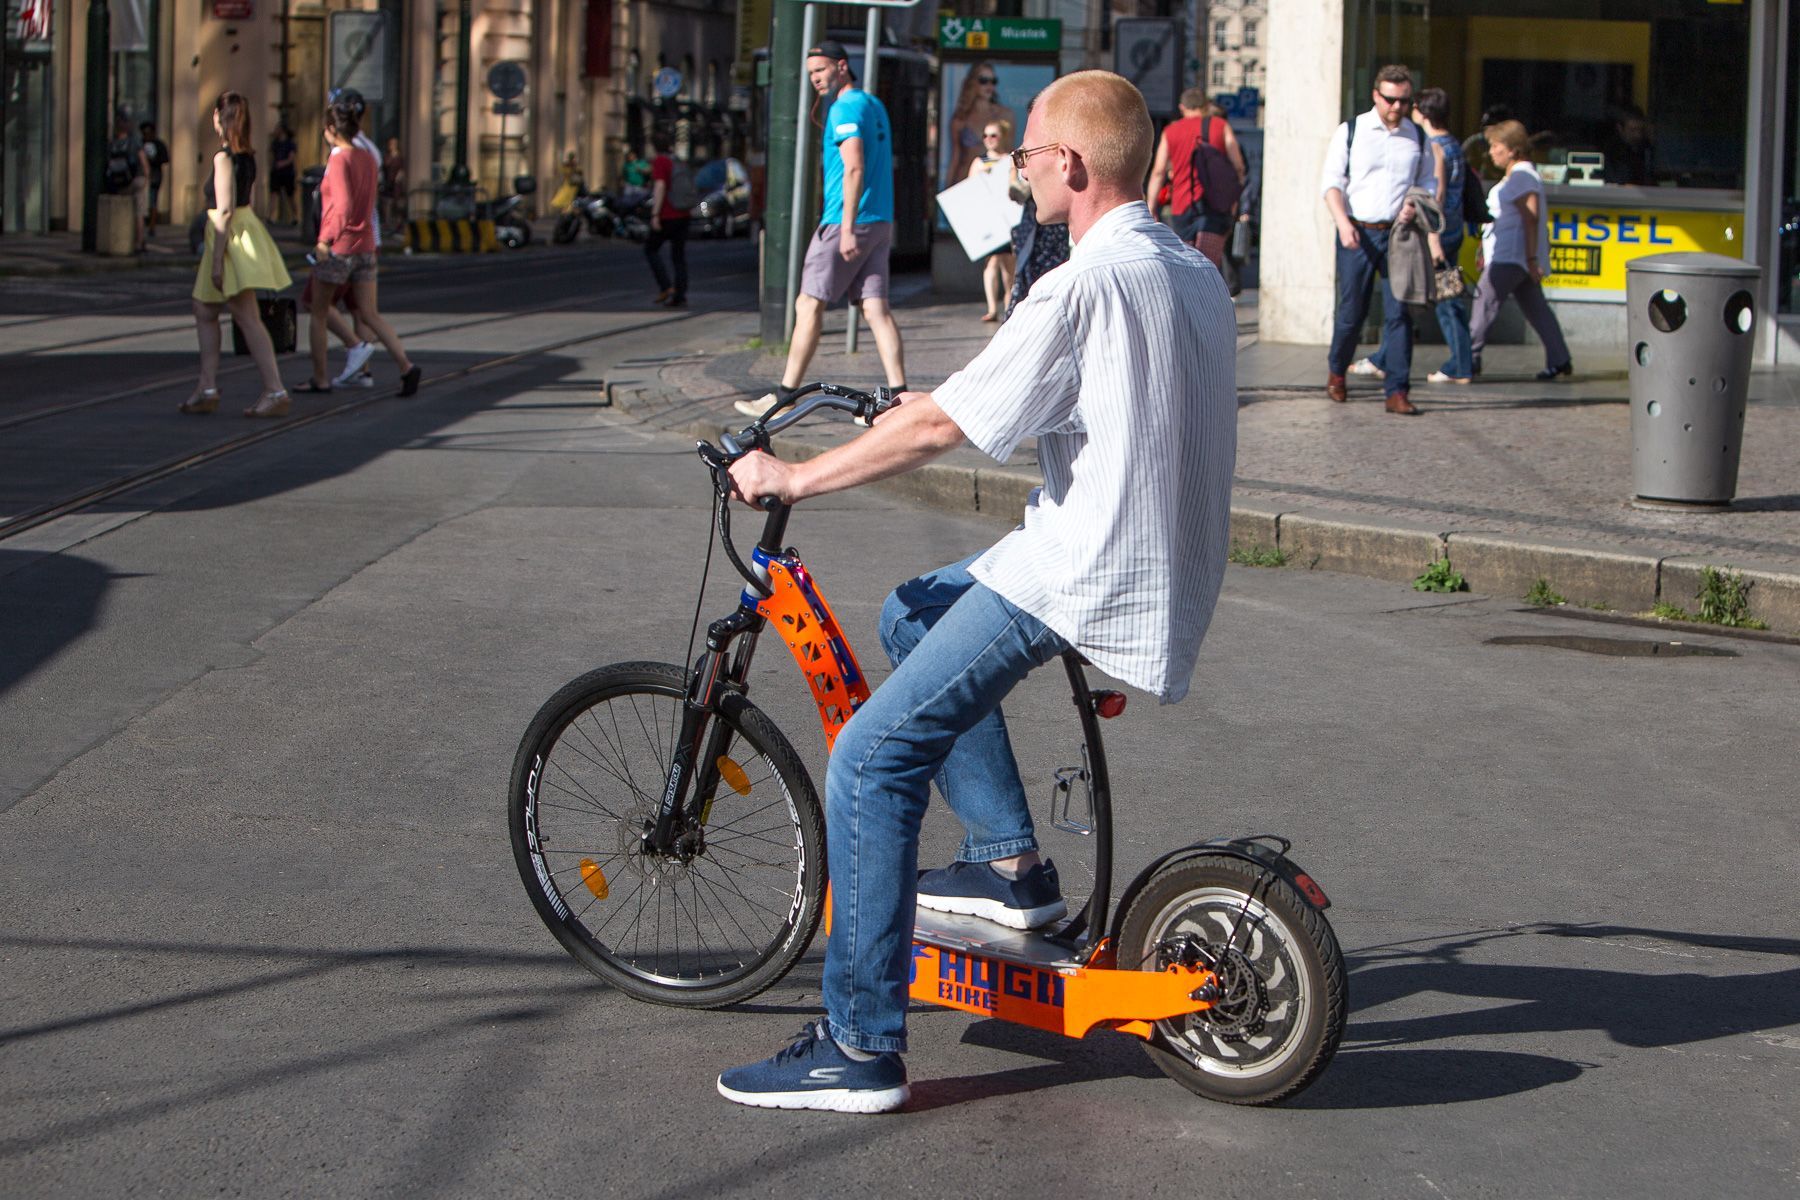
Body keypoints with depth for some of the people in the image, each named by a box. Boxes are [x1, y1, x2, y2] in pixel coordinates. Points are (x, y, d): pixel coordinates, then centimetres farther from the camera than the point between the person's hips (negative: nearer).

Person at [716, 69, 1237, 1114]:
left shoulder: (1086, 287, -18)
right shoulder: (1196, 275, 12)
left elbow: (940, 428, -17)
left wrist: (794, 477, -6)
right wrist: (944, 404, 36)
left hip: (1079, 583, -10)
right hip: (1167, 569, 10)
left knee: (871, 760, -8)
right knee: (912, 615, 27)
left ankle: (862, 1049, -7)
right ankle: (1012, 863, 22)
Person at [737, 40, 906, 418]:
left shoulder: (845, 108, -10)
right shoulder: (874, 105, 20)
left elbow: (854, 168, -20)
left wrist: (847, 227, -24)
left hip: (846, 221, -9)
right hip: (879, 223, 9)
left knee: (809, 305, -2)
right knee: (876, 309, 2)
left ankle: (784, 395, 1)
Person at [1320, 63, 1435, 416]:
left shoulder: (1417, 138, 10)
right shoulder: (1350, 131, 2)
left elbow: (1428, 183, 18)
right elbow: (1331, 181, -1)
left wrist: (1416, 205, -5)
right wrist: (1343, 222, -16)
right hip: (1357, 233, -1)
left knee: (1398, 312, -6)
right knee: (1352, 311, 4)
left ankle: (1397, 391, -4)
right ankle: (1336, 370, 31)